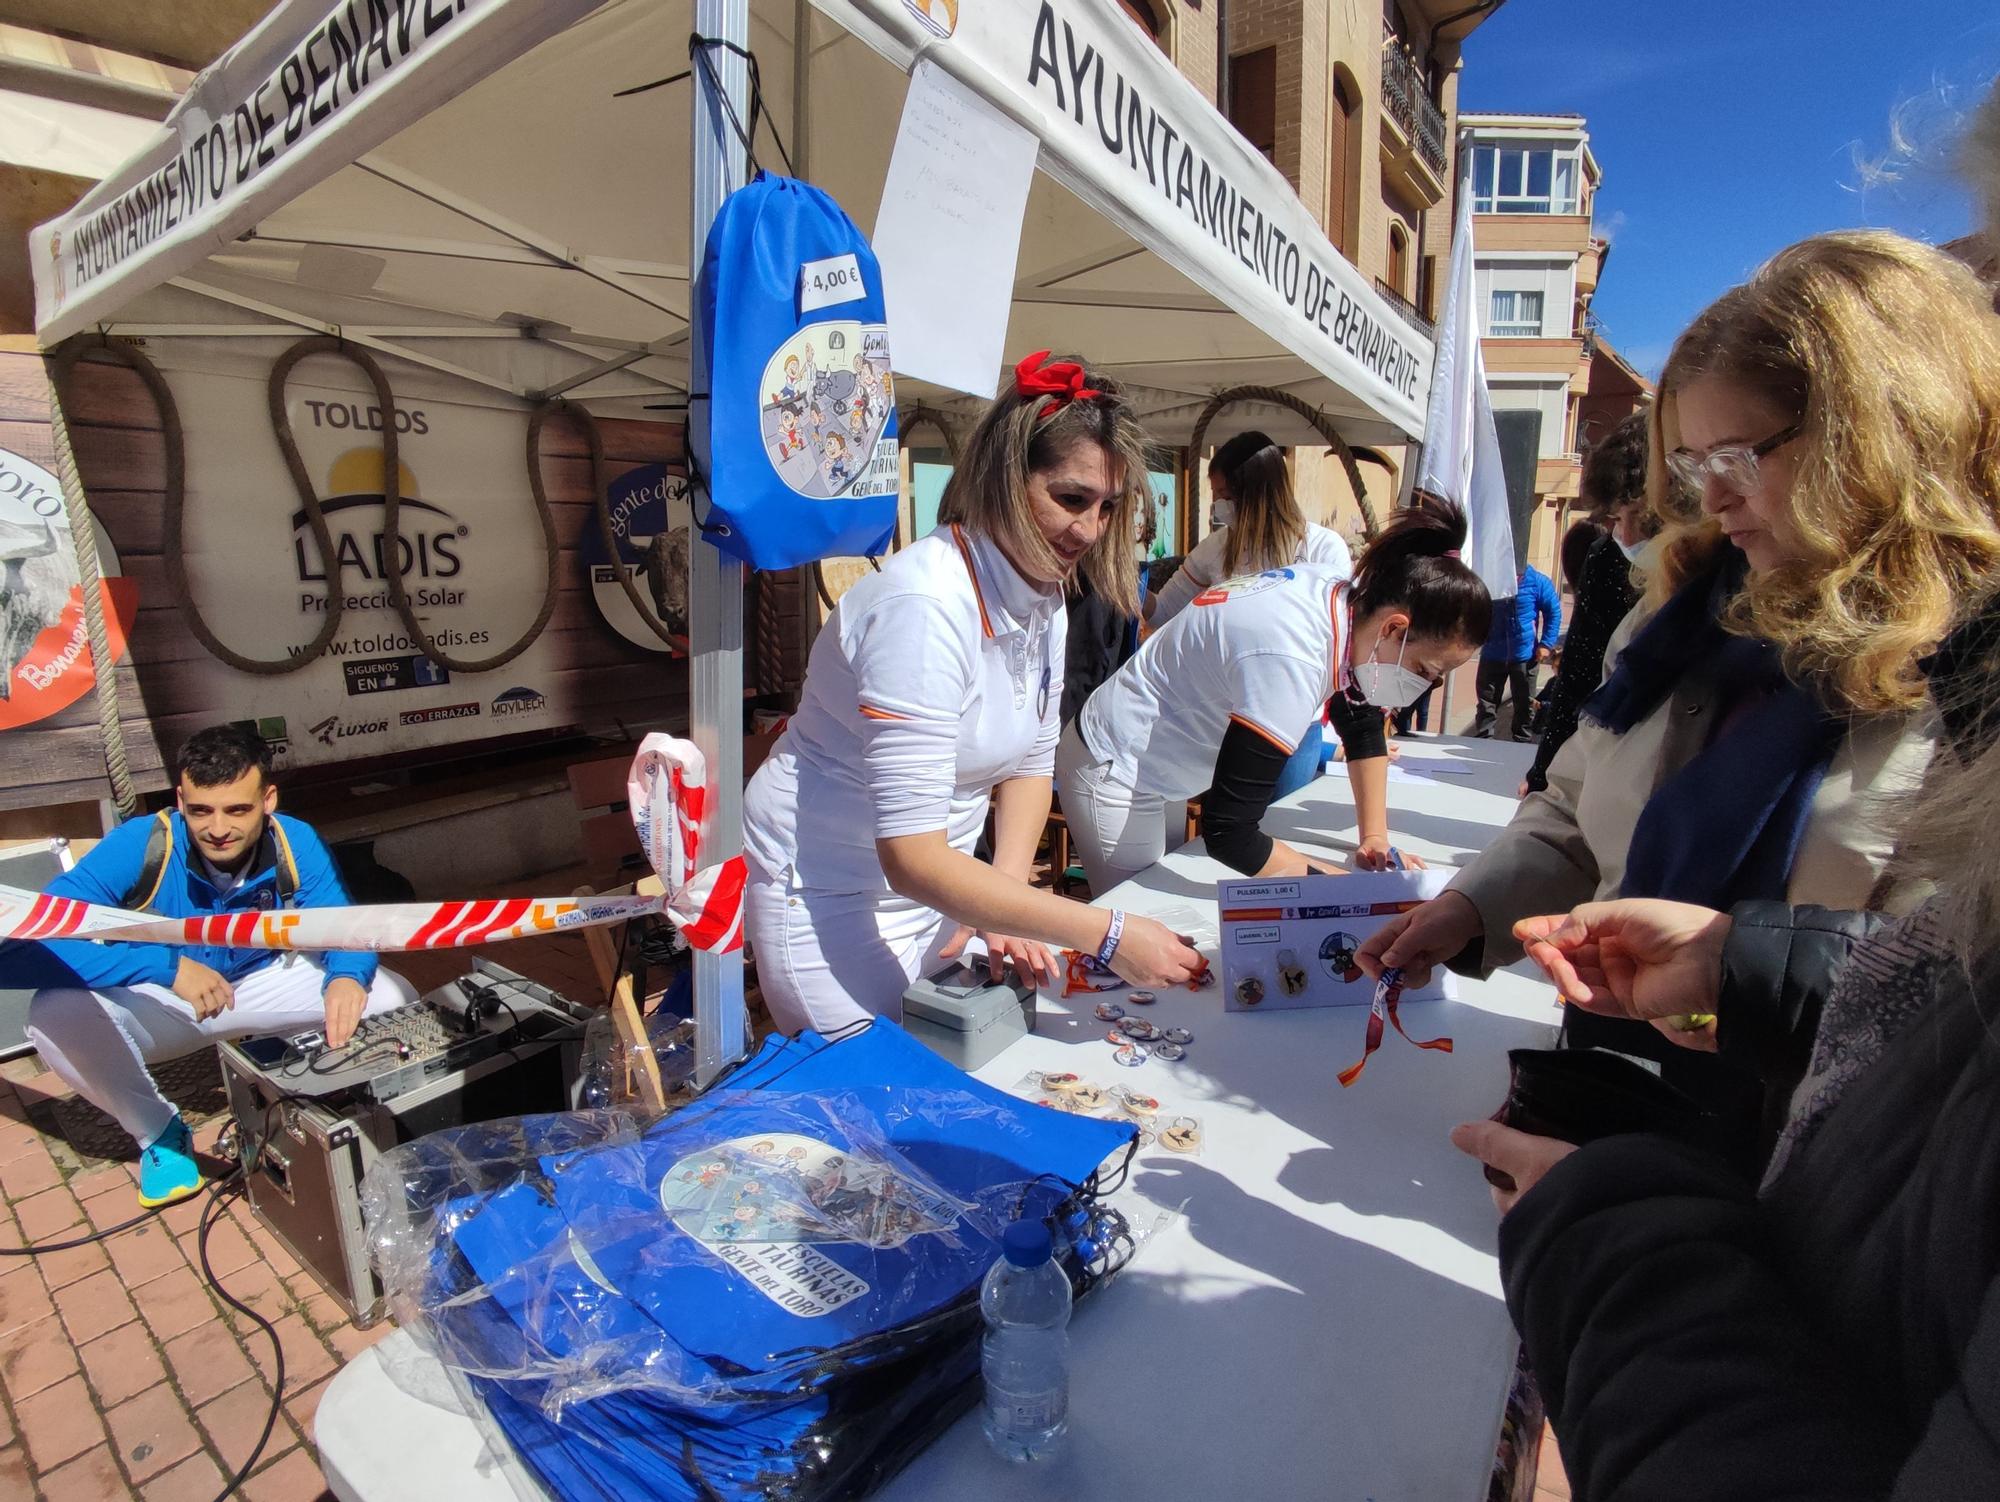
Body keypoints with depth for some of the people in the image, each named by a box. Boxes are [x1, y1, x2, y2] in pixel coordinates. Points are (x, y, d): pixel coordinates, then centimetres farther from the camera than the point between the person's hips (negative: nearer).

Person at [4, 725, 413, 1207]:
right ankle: (158, 1132, -5)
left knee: (392, 998, -18)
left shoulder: (295, 844, -21)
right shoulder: (139, 845, -28)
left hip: (263, 982, 1)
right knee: (56, 1012, -32)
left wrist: (346, 977, -39)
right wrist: (166, 966, -43)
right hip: (158, 1000, -1)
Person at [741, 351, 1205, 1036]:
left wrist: (1005, 907, -9)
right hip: (834, 894, -7)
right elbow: (911, 858, -31)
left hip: (937, 880, 7)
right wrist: (1105, 935, -31)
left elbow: (1030, 764, 6)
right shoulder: (927, 604, -29)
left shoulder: (1043, 595, -2)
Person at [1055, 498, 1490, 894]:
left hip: (1159, 773, 9)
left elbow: (1363, 729, 11)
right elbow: (1226, 833, -33)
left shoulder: (1345, 595, -6)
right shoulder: (1290, 663, -34)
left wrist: (1375, 837, 7)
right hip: (1111, 774, -9)